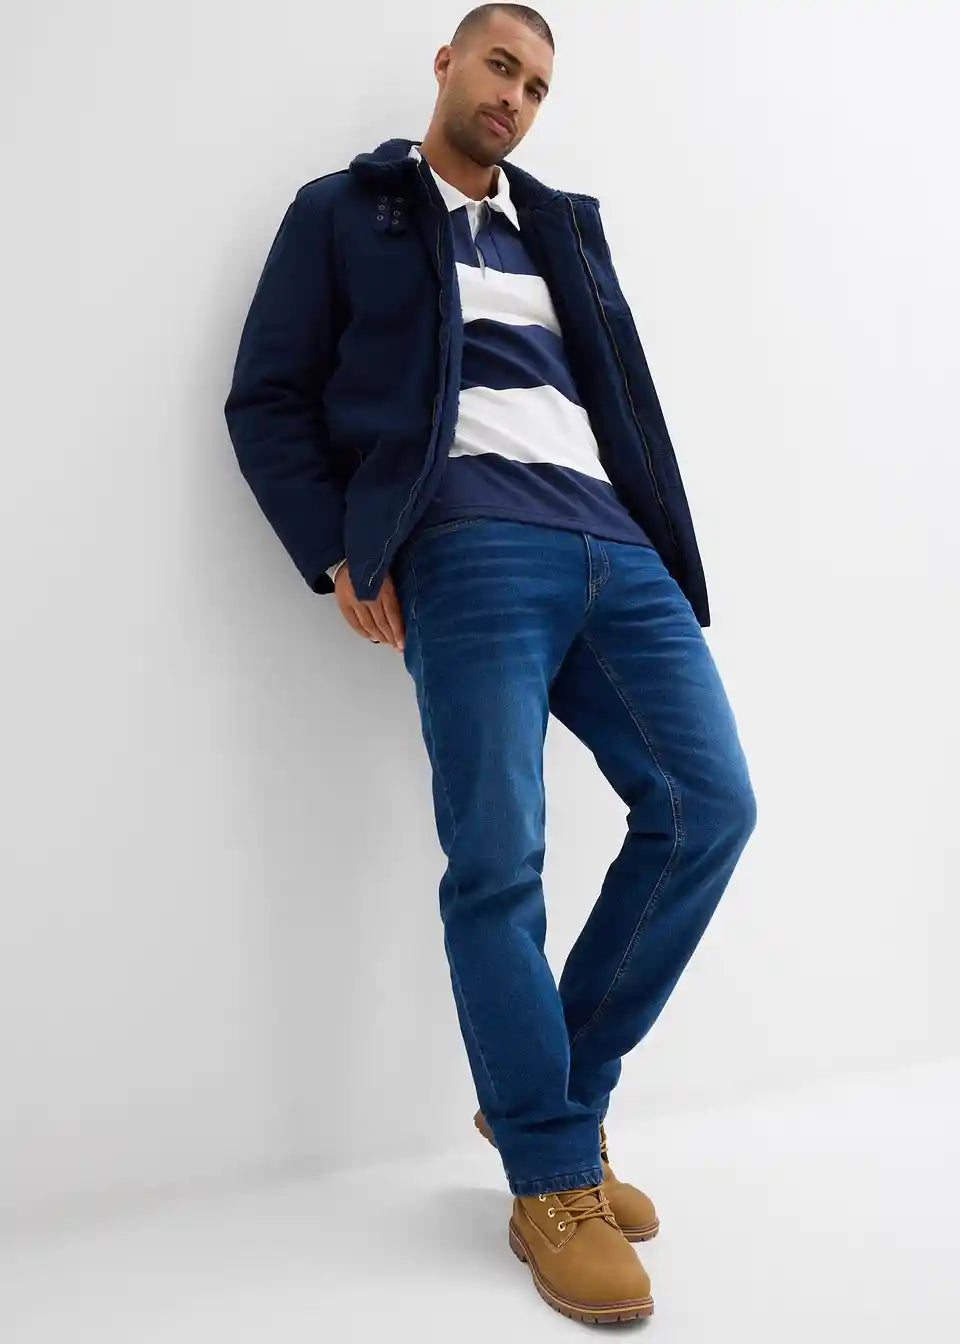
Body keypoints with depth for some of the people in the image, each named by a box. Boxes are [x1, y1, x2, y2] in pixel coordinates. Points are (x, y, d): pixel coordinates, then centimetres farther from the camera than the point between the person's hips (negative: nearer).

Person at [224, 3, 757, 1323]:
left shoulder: (565, 226, 29)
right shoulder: (344, 212, 16)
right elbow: (266, 400, 8)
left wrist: (662, 541, 9)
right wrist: (340, 556, -5)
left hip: (614, 544, 5)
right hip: (469, 552, -5)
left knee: (709, 806, -7)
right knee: (498, 863, -10)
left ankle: (562, 1096, 10)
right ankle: (554, 1185, 4)